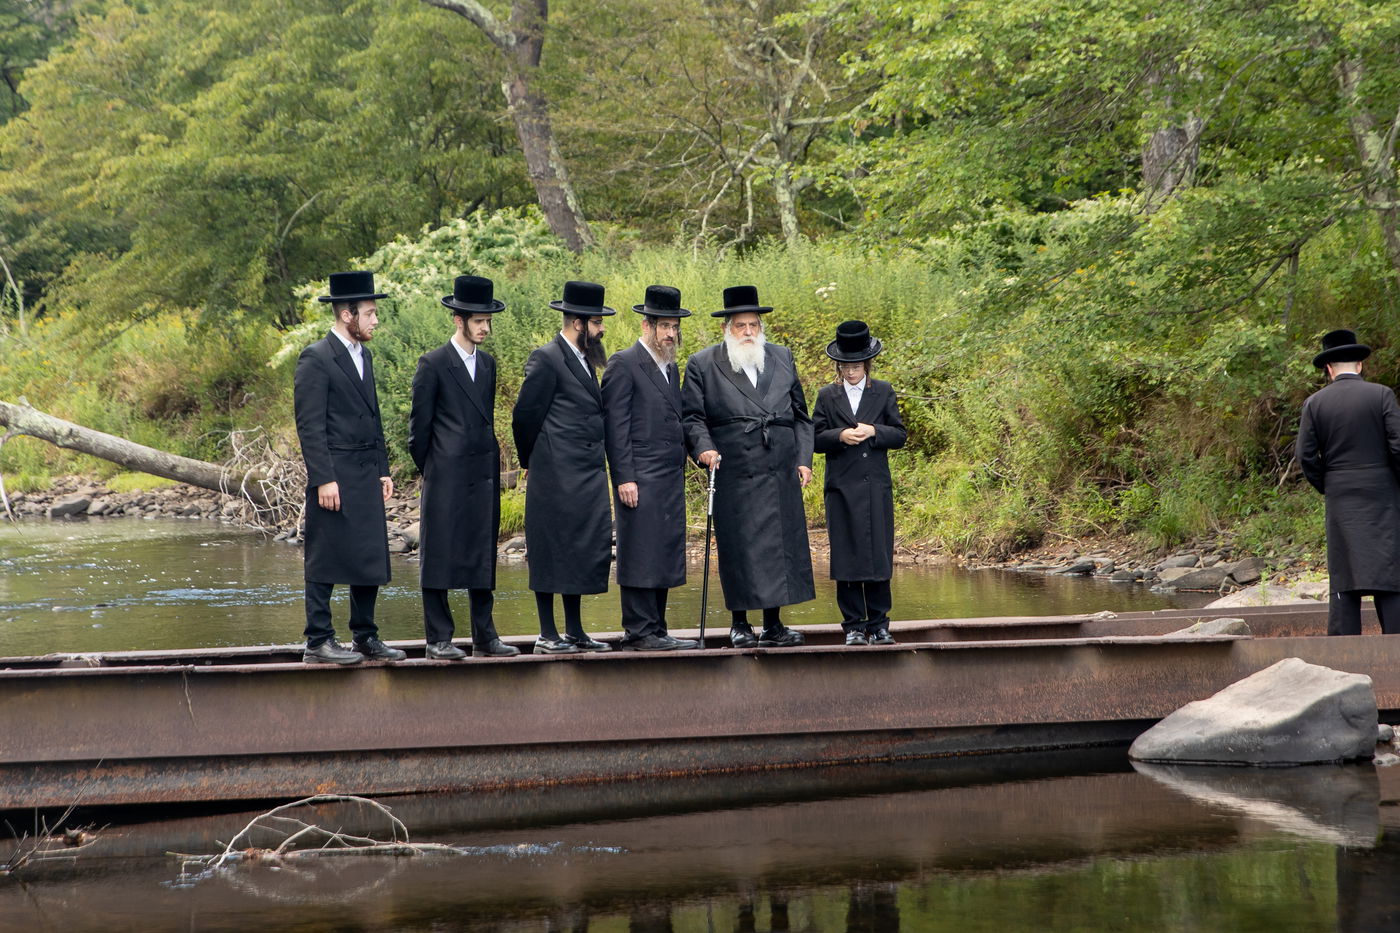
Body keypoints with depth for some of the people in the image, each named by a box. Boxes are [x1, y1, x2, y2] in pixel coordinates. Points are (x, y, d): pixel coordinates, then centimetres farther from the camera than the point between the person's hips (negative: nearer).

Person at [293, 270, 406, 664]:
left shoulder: (364, 355, 16)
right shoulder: (316, 359, -9)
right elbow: (309, 425, -13)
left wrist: (383, 470, 17)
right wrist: (324, 479, -18)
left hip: (367, 476, 8)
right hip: (335, 476, -8)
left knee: (371, 559, 9)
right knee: (325, 561, -4)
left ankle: (365, 638, 17)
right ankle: (318, 641, 0)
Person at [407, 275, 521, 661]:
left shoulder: (487, 363, 15)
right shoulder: (433, 364, -5)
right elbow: (419, 424, -2)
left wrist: (490, 461, 14)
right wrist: (430, 469, 0)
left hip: (484, 476, 6)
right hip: (447, 477, -6)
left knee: (483, 555, 8)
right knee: (440, 555, -3)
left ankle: (484, 638, 12)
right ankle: (438, 639, 1)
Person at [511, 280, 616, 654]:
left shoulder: (584, 360, 16)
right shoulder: (546, 359, -11)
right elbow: (525, 416, -11)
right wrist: (532, 463, 0)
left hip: (588, 477, 9)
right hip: (556, 478, -9)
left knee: (583, 552, 10)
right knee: (551, 553, -3)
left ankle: (575, 631, 16)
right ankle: (547, 635, 1)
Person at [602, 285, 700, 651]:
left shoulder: (671, 368, 19)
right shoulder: (623, 364, -6)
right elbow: (615, 426, -11)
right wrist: (624, 478, -16)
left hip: (671, 480, 8)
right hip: (641, 479, -8)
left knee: (665, 556, 9)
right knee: (641, 555, -7)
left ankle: (655, 631, 13)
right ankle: (639, 631, -5)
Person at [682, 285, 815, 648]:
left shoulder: (783, 358, 14)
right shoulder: (702, 365, 3)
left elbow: (800, 415, 17)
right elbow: (691, 416, 1)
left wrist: (803, 459, 9)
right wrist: (704, 447, -16)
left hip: (781, 475, 3)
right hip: (733, 477, -3)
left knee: (780, 548, 3)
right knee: (739, 550, -2)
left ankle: (773, 625, 10)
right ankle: (739, 624, 10)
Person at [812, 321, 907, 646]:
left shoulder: (884, 392, 10)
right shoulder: (827, 396, 8)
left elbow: (899, 435, 6)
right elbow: (815, 438, 3)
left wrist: (873, 431, -12)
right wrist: (840, 436, -15)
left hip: (877, 487, 0)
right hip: (842, 488, 0)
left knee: (879, 555, 0)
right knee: (846, 558, -1)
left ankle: (878, 625, 8)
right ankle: (853, 627, 4)